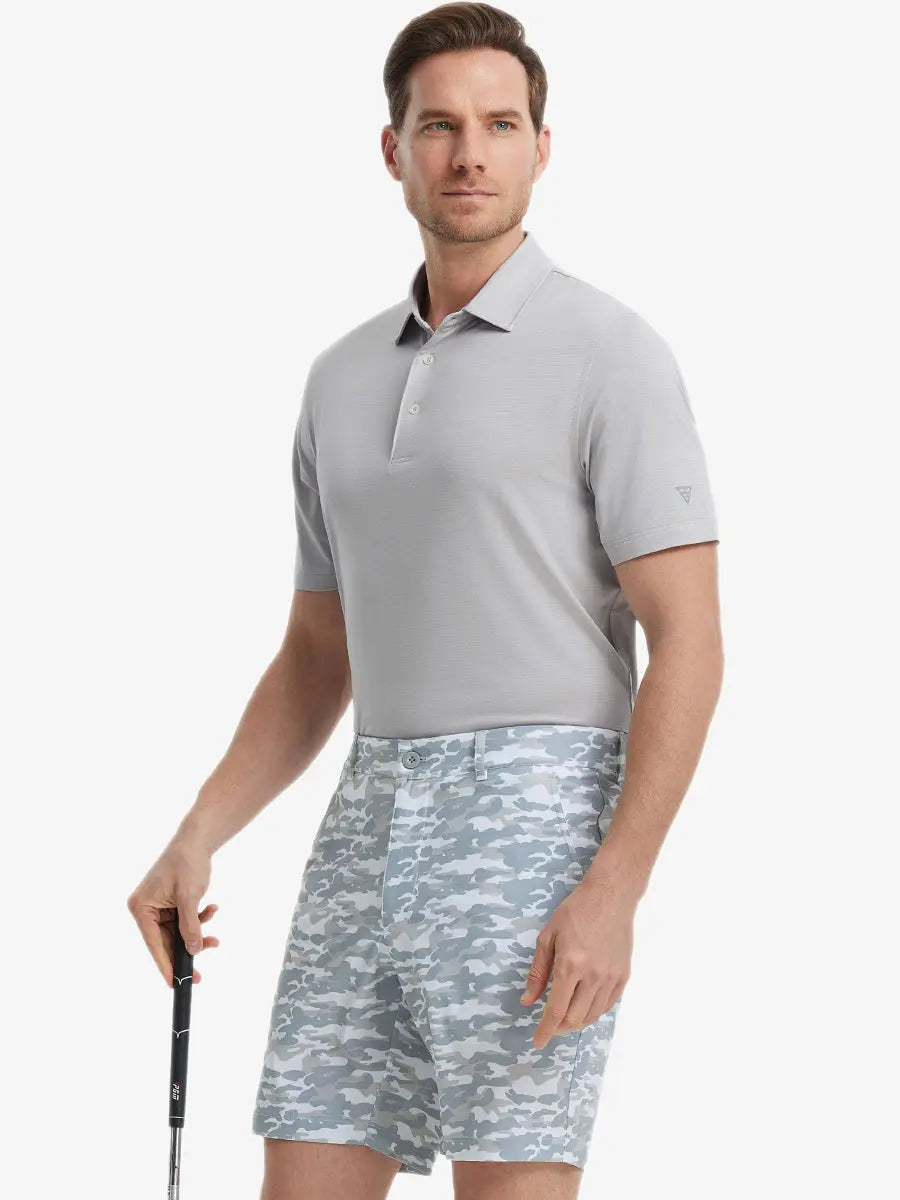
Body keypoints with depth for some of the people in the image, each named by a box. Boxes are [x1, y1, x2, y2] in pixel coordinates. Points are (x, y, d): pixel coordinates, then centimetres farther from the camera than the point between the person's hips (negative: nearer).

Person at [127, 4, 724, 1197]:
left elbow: (688, 639, -11)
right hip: (375, 829, 7)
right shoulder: (346, 379, 16)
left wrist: (612, 895, -21)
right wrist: (196, 840, 7)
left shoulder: (611, 354, -6)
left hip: (539, 823, -7)